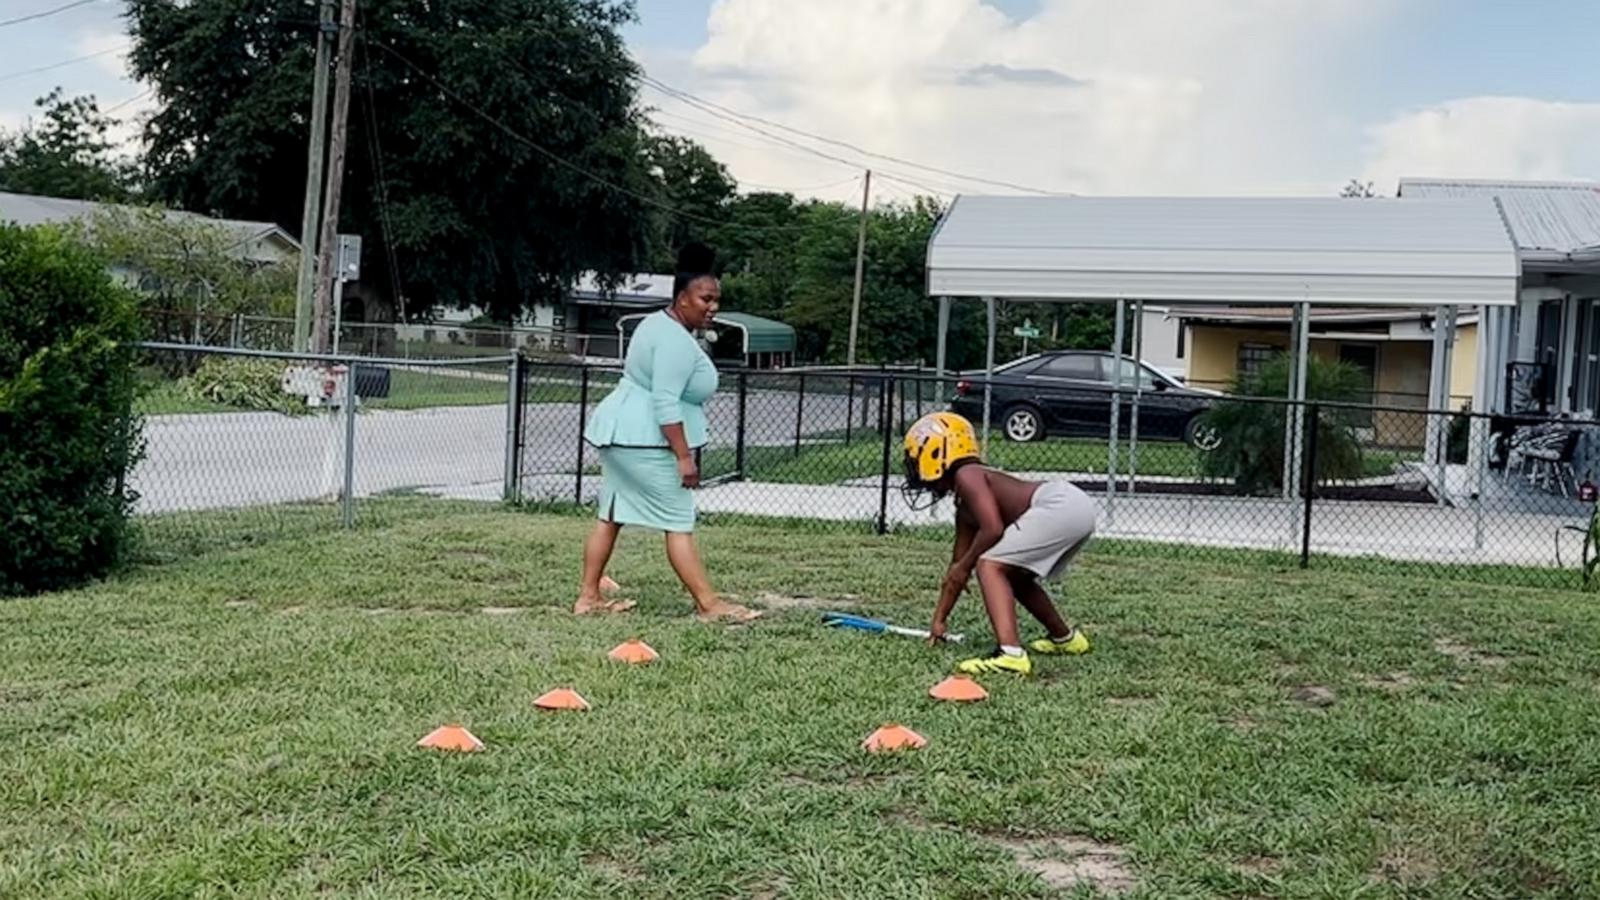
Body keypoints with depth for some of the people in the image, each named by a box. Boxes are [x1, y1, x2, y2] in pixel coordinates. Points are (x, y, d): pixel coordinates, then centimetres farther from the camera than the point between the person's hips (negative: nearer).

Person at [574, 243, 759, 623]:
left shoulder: (660, 324, 14)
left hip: (619, 433, 11)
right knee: (680, 522, -7)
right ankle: (708, 605, -4)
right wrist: (684, 456, -24)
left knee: (611, 516, 12)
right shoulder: (677, 341, -19)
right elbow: (666, 403, -25)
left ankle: (588, 597, 15)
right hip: (643, 442, -11)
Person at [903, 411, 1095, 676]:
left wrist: (964, 565, 0)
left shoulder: (967, 475, -2)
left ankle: (1010, 653, -32)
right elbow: (958, 565, 31)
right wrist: (939, 620, 35)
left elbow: (993, 529, -14)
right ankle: (1064, 637, 42)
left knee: (989, 565, -14)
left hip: (1062, 505, -10)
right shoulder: (965, 509, 25)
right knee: (1014, 576, 26)